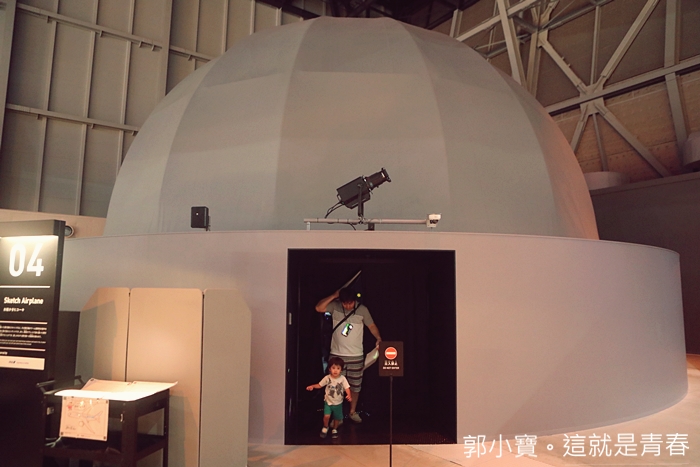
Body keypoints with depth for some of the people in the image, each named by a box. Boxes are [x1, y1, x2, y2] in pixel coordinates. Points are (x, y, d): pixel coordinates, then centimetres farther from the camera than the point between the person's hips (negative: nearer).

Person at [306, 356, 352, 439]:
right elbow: (319, 385, -3)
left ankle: (334, 429, 45)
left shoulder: (342, 378, -16)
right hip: (328, 402, -1)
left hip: (338, 403, 1)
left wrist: (349, 395, -38)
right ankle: (325, 427, 17)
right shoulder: (327, 378, -14)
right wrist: (312, 386, -21)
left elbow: (347, 388, -19)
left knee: (337, 418, 14)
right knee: (326, 416, -15)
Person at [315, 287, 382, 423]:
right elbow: (319, 308, -19)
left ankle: (353, 412, 32)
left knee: (355, 386, 13)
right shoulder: (335, 306, -7)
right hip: (337, 355, 0)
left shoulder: (362, 310, -7)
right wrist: (333, 296, -22)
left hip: (356, 356, 1)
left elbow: (371, 326, -1)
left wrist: (378, 338, -18)